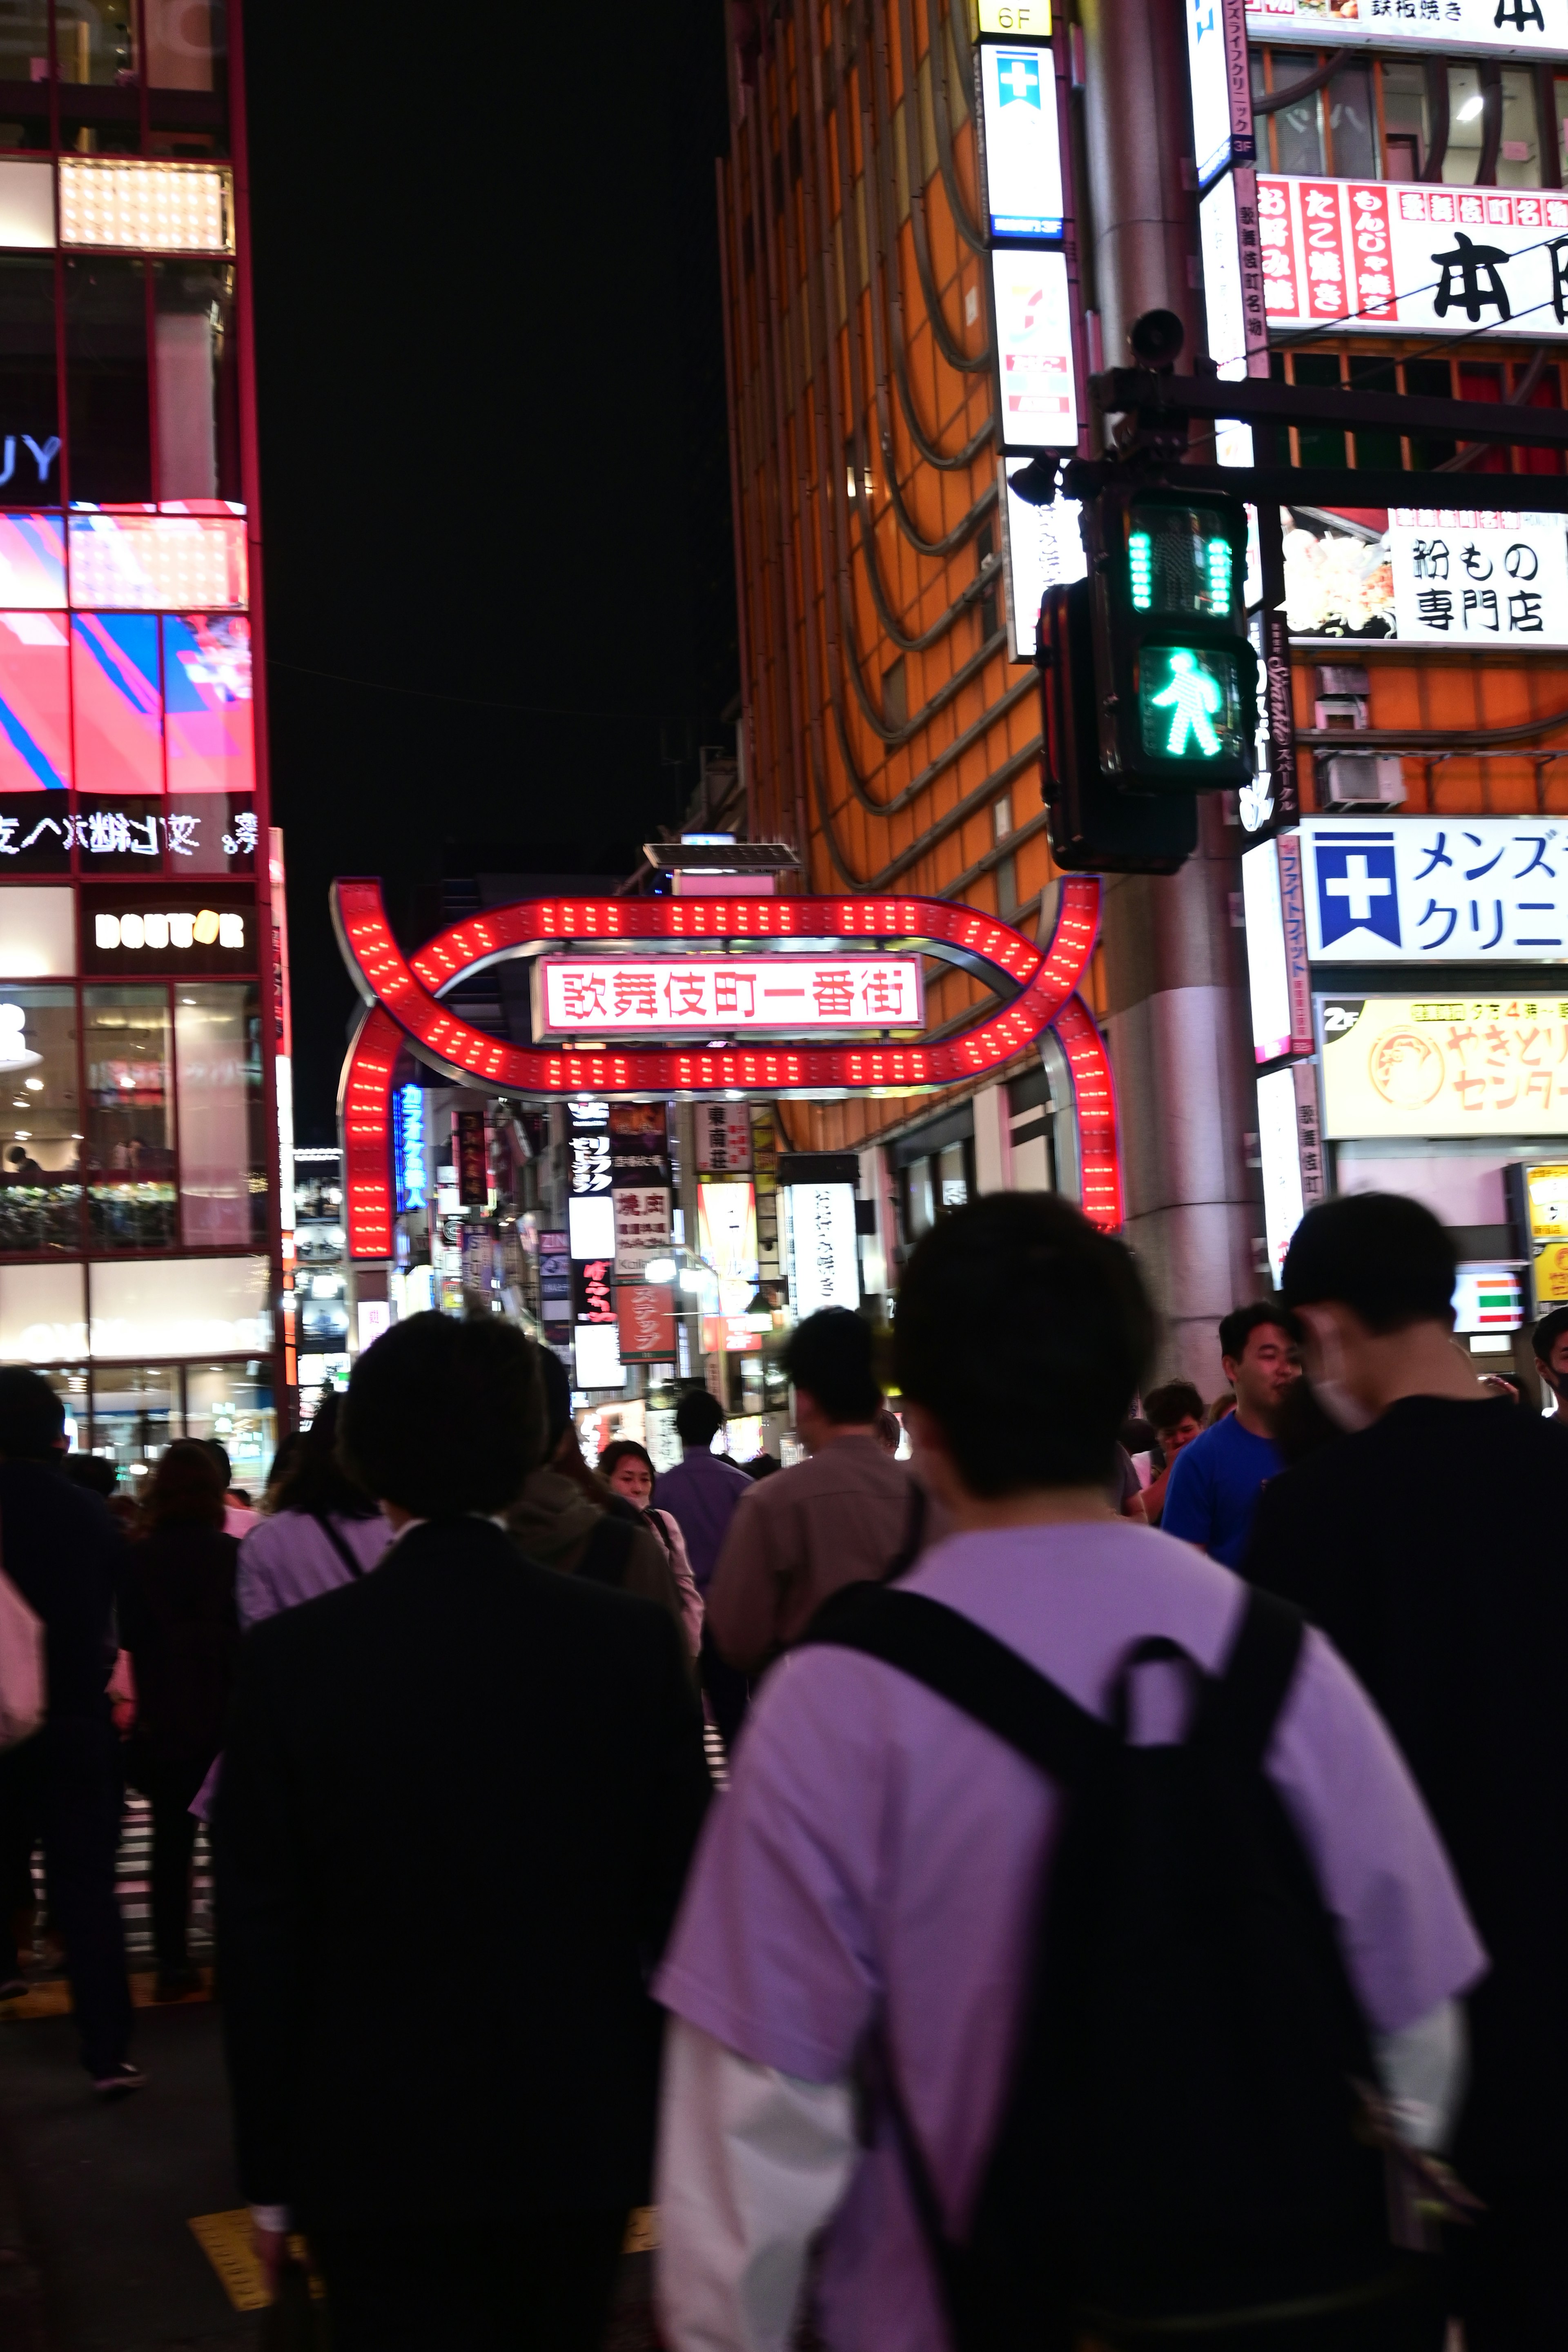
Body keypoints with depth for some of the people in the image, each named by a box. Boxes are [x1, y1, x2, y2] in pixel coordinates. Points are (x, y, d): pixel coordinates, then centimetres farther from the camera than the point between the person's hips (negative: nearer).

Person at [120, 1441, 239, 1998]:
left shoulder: (140, 1558, -8)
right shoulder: (234, 1554, -11)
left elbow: (129, 1634, -4)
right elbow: (252, 1633, -7)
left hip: (163, 1721, 1)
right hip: (228, 1717, 0)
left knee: (171, 1841, 10)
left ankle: (173, 1963, 11)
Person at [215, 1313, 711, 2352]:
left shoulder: (293, 1659, -12)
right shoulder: (635, 1641, -9)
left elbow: (260, 1942, -7)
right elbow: (681, 1901, -3)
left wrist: (273, 2181, 3)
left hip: (380, 2159, -2)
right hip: (586, 2143, 2)